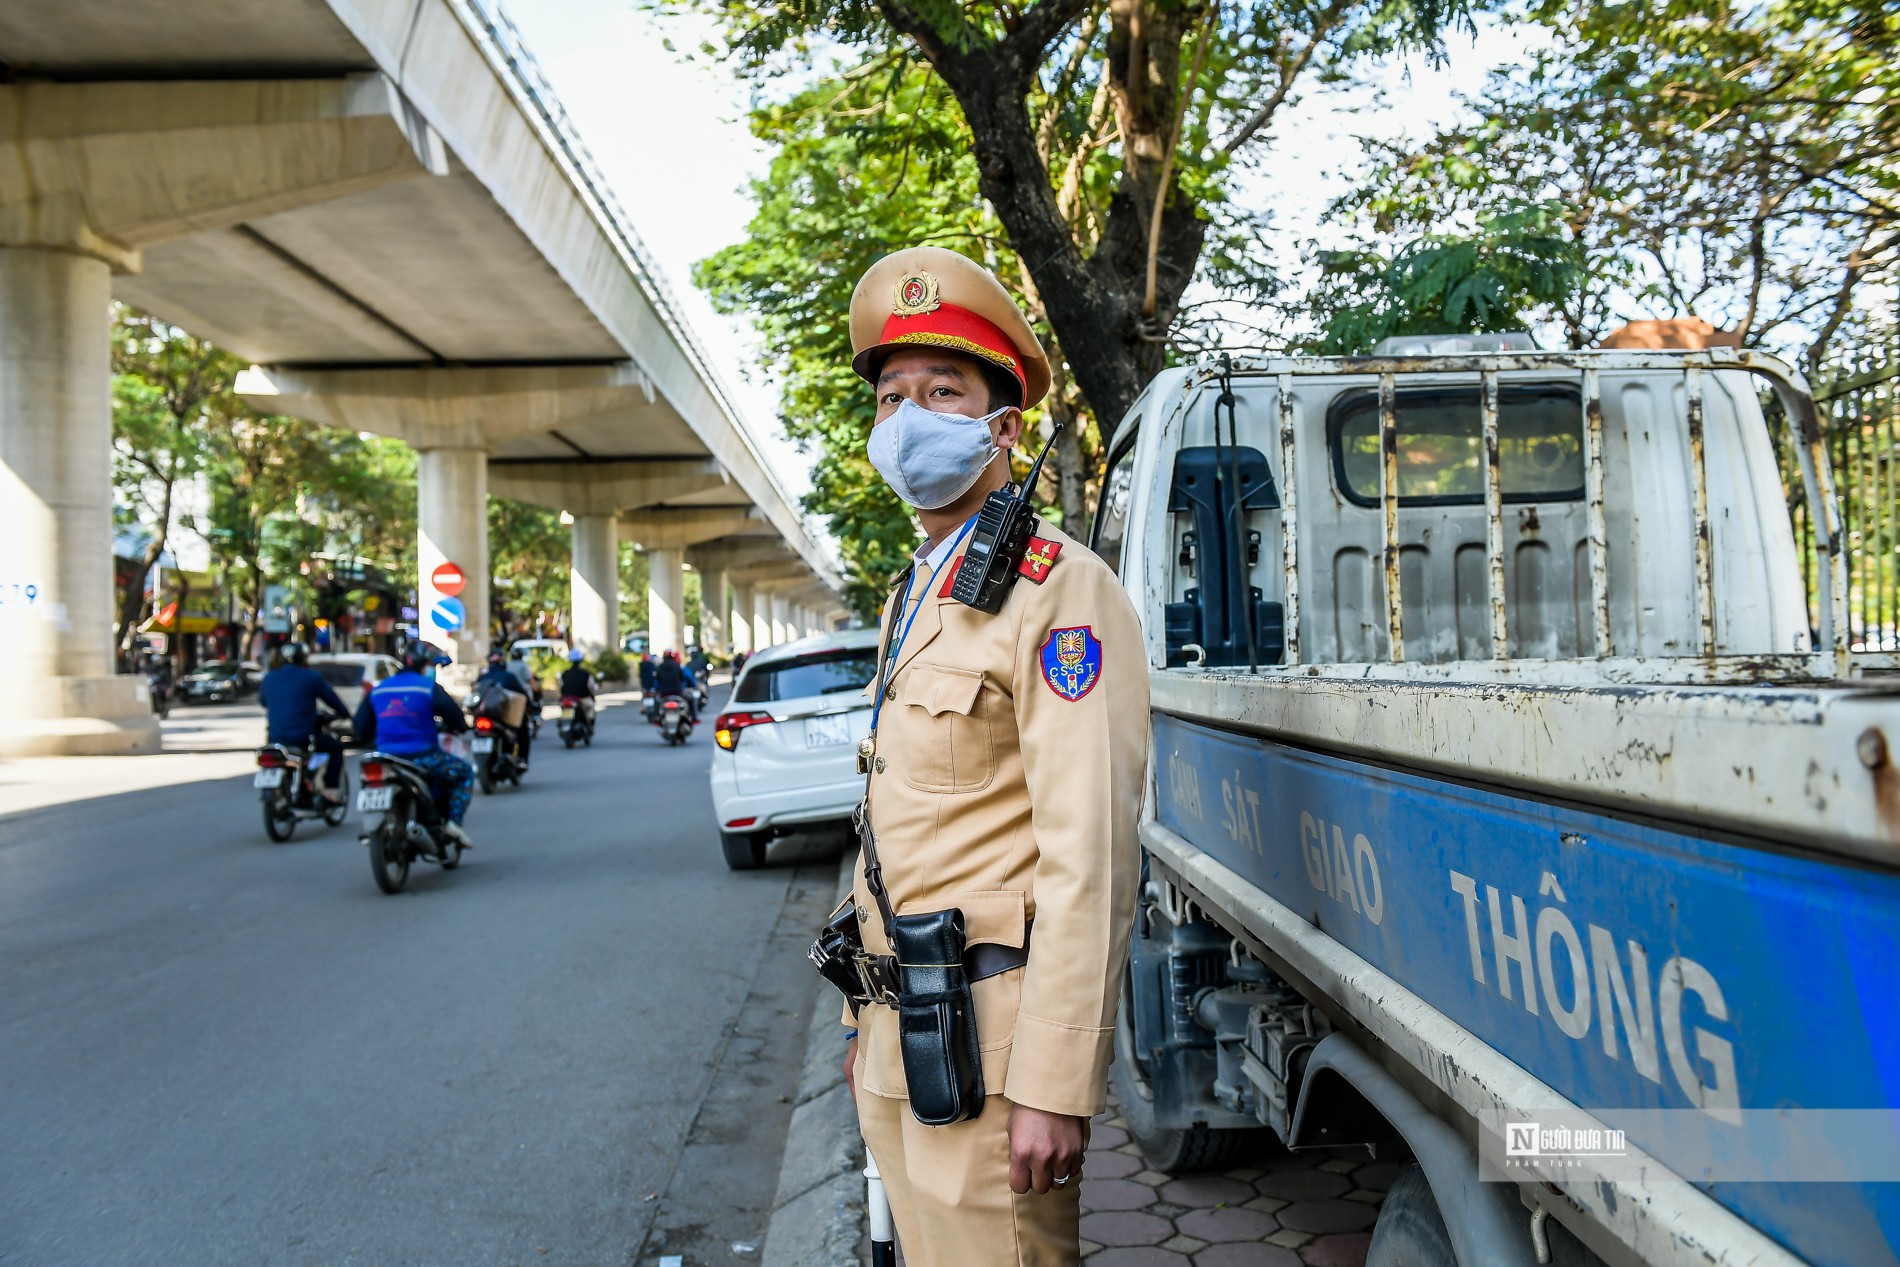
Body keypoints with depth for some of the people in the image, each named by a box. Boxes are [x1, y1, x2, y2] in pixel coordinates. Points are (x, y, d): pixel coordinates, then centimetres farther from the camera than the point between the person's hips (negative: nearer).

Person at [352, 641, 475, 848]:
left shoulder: (378, 689, 12)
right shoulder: (429, 687, -6)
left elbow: (361, 726, 15)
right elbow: (455, 717, -7)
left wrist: (370, 741, 35)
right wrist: (456, 727, 16)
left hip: (387, 760, 6)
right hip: (422, 758, -6)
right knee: (465, 771, 14)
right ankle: (455, 821, -1)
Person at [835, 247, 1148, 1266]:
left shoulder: (1058, 589, -13)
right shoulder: (912, 598, 15)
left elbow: (1091, 859, -20)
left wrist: (1053, 1086, -22)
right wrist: (866, 1017, 19)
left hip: (986, 1042, -8)